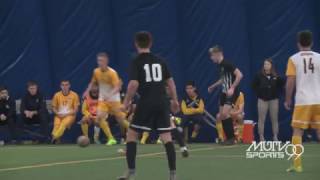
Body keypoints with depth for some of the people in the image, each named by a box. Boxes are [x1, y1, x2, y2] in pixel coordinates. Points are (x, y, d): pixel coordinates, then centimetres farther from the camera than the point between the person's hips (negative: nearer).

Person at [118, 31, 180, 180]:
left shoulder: (136, 62, -3)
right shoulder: (159, 61, 11)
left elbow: (134, 84, -14)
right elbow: (170, 82, 14)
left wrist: (126, 102, -3)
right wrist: (174, 100, 23)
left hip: (146, 103, -4)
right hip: (162, 103, 4)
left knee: (131, 135, 7)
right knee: (167, 138, 4)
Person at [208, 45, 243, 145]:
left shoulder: (227, 64, -16)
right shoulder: (220, 65, 12)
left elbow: (239, 75, -22)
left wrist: (232, 88, -25)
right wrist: (213, 86, 29)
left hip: (231, 93, -10)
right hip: (225, 92, 10)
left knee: (225, 113, -19)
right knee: (221, 115, 7)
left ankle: (232, 138, -11)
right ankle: (228, 138, 14)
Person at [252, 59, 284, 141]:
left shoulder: (276, 76, -1)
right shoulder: (260, 75, -5)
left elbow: (282, 84, 6)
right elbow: (254, 85, 1)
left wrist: (277, 93, -5)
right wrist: (259, 93, -4)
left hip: (274, 100, 1)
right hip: (262, 100, -1)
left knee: (274, 119, 5)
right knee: (261, 119, -1)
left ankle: (275, 137, 9)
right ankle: (261, 138, 2)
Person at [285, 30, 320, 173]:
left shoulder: (294, 59, -1)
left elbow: (290, 82, -4)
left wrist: (288, 100, 6)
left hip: (302, 101, -2)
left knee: (297, 132, 4)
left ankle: (297, 165, -4)